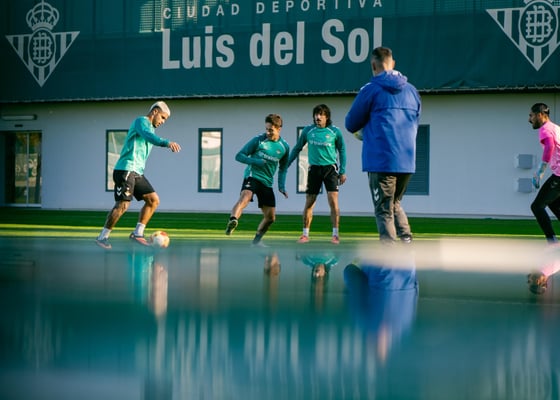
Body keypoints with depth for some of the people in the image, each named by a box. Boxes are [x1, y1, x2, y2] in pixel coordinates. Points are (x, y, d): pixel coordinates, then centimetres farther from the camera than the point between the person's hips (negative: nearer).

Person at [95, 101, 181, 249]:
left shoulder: (151, 128, 24)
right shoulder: (141, 121, -6)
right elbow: (148, 135, -28)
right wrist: (166, 143, -43)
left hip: (137, 172, 10)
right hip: (126, 169, -10)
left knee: (154, 200, 2)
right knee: (123, 204, -15)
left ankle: (137, 233, 5)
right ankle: (102, 237, -6)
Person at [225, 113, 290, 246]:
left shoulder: (284, 147, 6)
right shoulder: (258, 140, -5)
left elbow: (283, 168, 20)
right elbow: (239, 156, -3)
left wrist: (281, 186, 7)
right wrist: (256, 161, -18)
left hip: (267, 182, 5)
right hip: (252, 176, -5)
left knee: (270, 217, 5)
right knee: (245, 197, -36)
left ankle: (256, 240, 26)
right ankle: (233, 221, -60)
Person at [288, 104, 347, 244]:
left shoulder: (335, 131, -3)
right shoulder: (308, 131, 1)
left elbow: (342, 150, 8)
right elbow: (297, 148, 12)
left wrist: (343, 171, 4)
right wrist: (286, 165, 10)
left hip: (330, 168, -2)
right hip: (314, 168, 2)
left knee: (333, 201, -11)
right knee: (309, 203, 4)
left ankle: (335, 235, -3)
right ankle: (305, 234, 14)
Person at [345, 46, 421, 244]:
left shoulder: (371, 89, -5)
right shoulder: (412, 90, 11)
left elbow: (351, 125, 1)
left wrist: (364, 131, 25)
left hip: (381, 160, -5)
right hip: (407, 161, 5)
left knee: (384, 210, 0)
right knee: (395, 204, 22)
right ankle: (407, 240, 6)